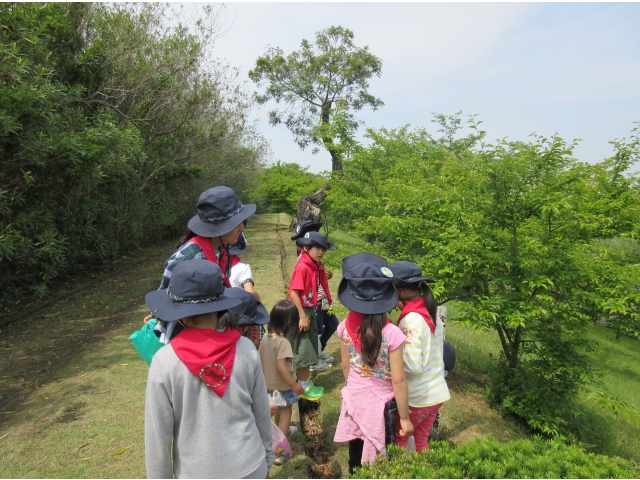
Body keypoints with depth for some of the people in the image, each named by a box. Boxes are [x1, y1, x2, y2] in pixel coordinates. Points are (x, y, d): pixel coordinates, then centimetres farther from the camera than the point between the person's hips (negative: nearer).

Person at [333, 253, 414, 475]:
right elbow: (398, 380, -18)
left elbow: (346, 367, 2)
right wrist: (405, 418, -6)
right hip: (379, 405, -4)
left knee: (356, 458, 22)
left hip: (354, 401, 4)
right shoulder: (391, 333, -24)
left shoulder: (346, 326, -11)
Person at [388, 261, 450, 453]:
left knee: (399, 438, 16)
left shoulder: (411, 319, -23)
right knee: (422, 440, 23)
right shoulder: (432, 314, 2)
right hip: (438, 392, 7)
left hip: (418, 397, -7)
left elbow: (412, 365, -26)